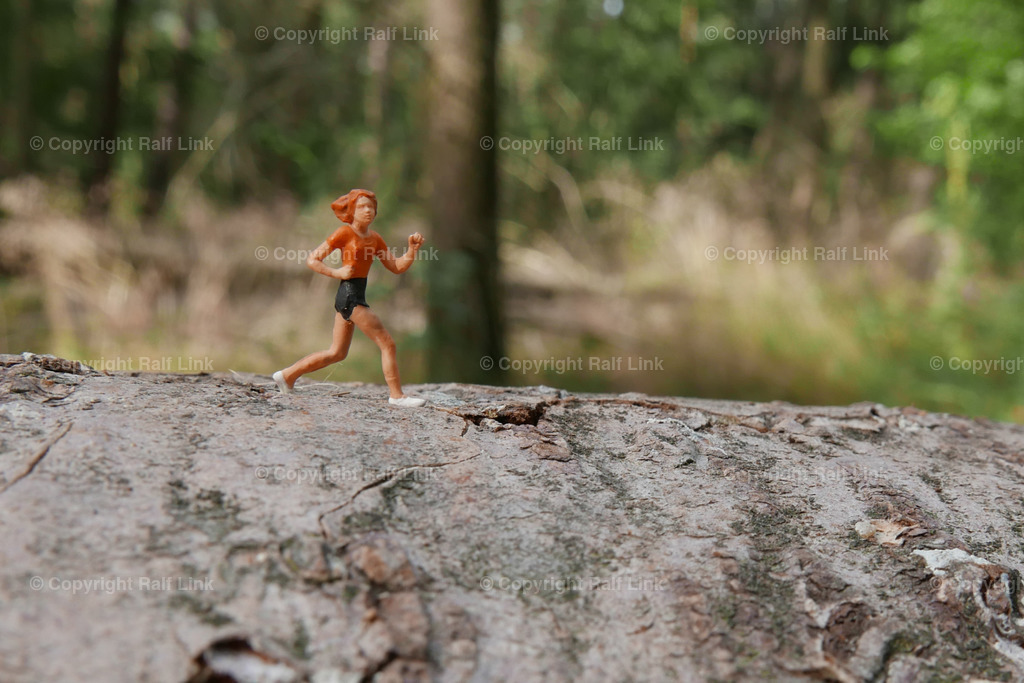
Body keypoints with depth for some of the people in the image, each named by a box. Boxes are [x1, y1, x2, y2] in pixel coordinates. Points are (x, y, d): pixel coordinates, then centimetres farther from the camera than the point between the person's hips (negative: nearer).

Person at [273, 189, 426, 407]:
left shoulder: (374, 238, 14)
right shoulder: (344, 233, -7)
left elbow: (397, 268, 10)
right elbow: (312, 260, -6)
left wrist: (412, 249, -4)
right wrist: (337, 273, -16)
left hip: (356, 296, 9)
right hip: (349, 295, -9)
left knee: (337, 353, 16)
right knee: (387, 343, -8)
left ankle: (287, 375, 23)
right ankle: (397, 396, -2)